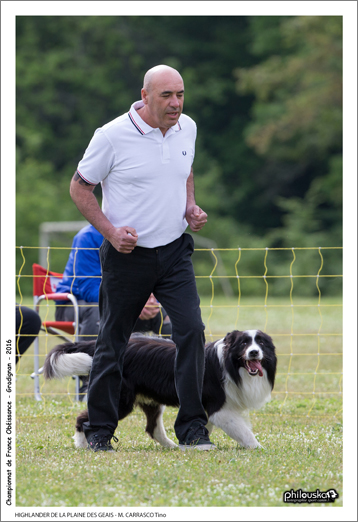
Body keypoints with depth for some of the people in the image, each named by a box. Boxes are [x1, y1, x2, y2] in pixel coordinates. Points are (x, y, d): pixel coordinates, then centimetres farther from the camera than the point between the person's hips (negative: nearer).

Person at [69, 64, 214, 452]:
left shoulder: (187, 129, 2)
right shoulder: (112, 136, -14)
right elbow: (79, 187, -5)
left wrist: (191, 207, 3)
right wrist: (110, 231, -15)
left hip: (175, 250, 4)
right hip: (127, 256, -4)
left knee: (191, 330, -11)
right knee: (111, 343, 6)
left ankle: (192, 428, -3)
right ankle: (99, 429, 21)